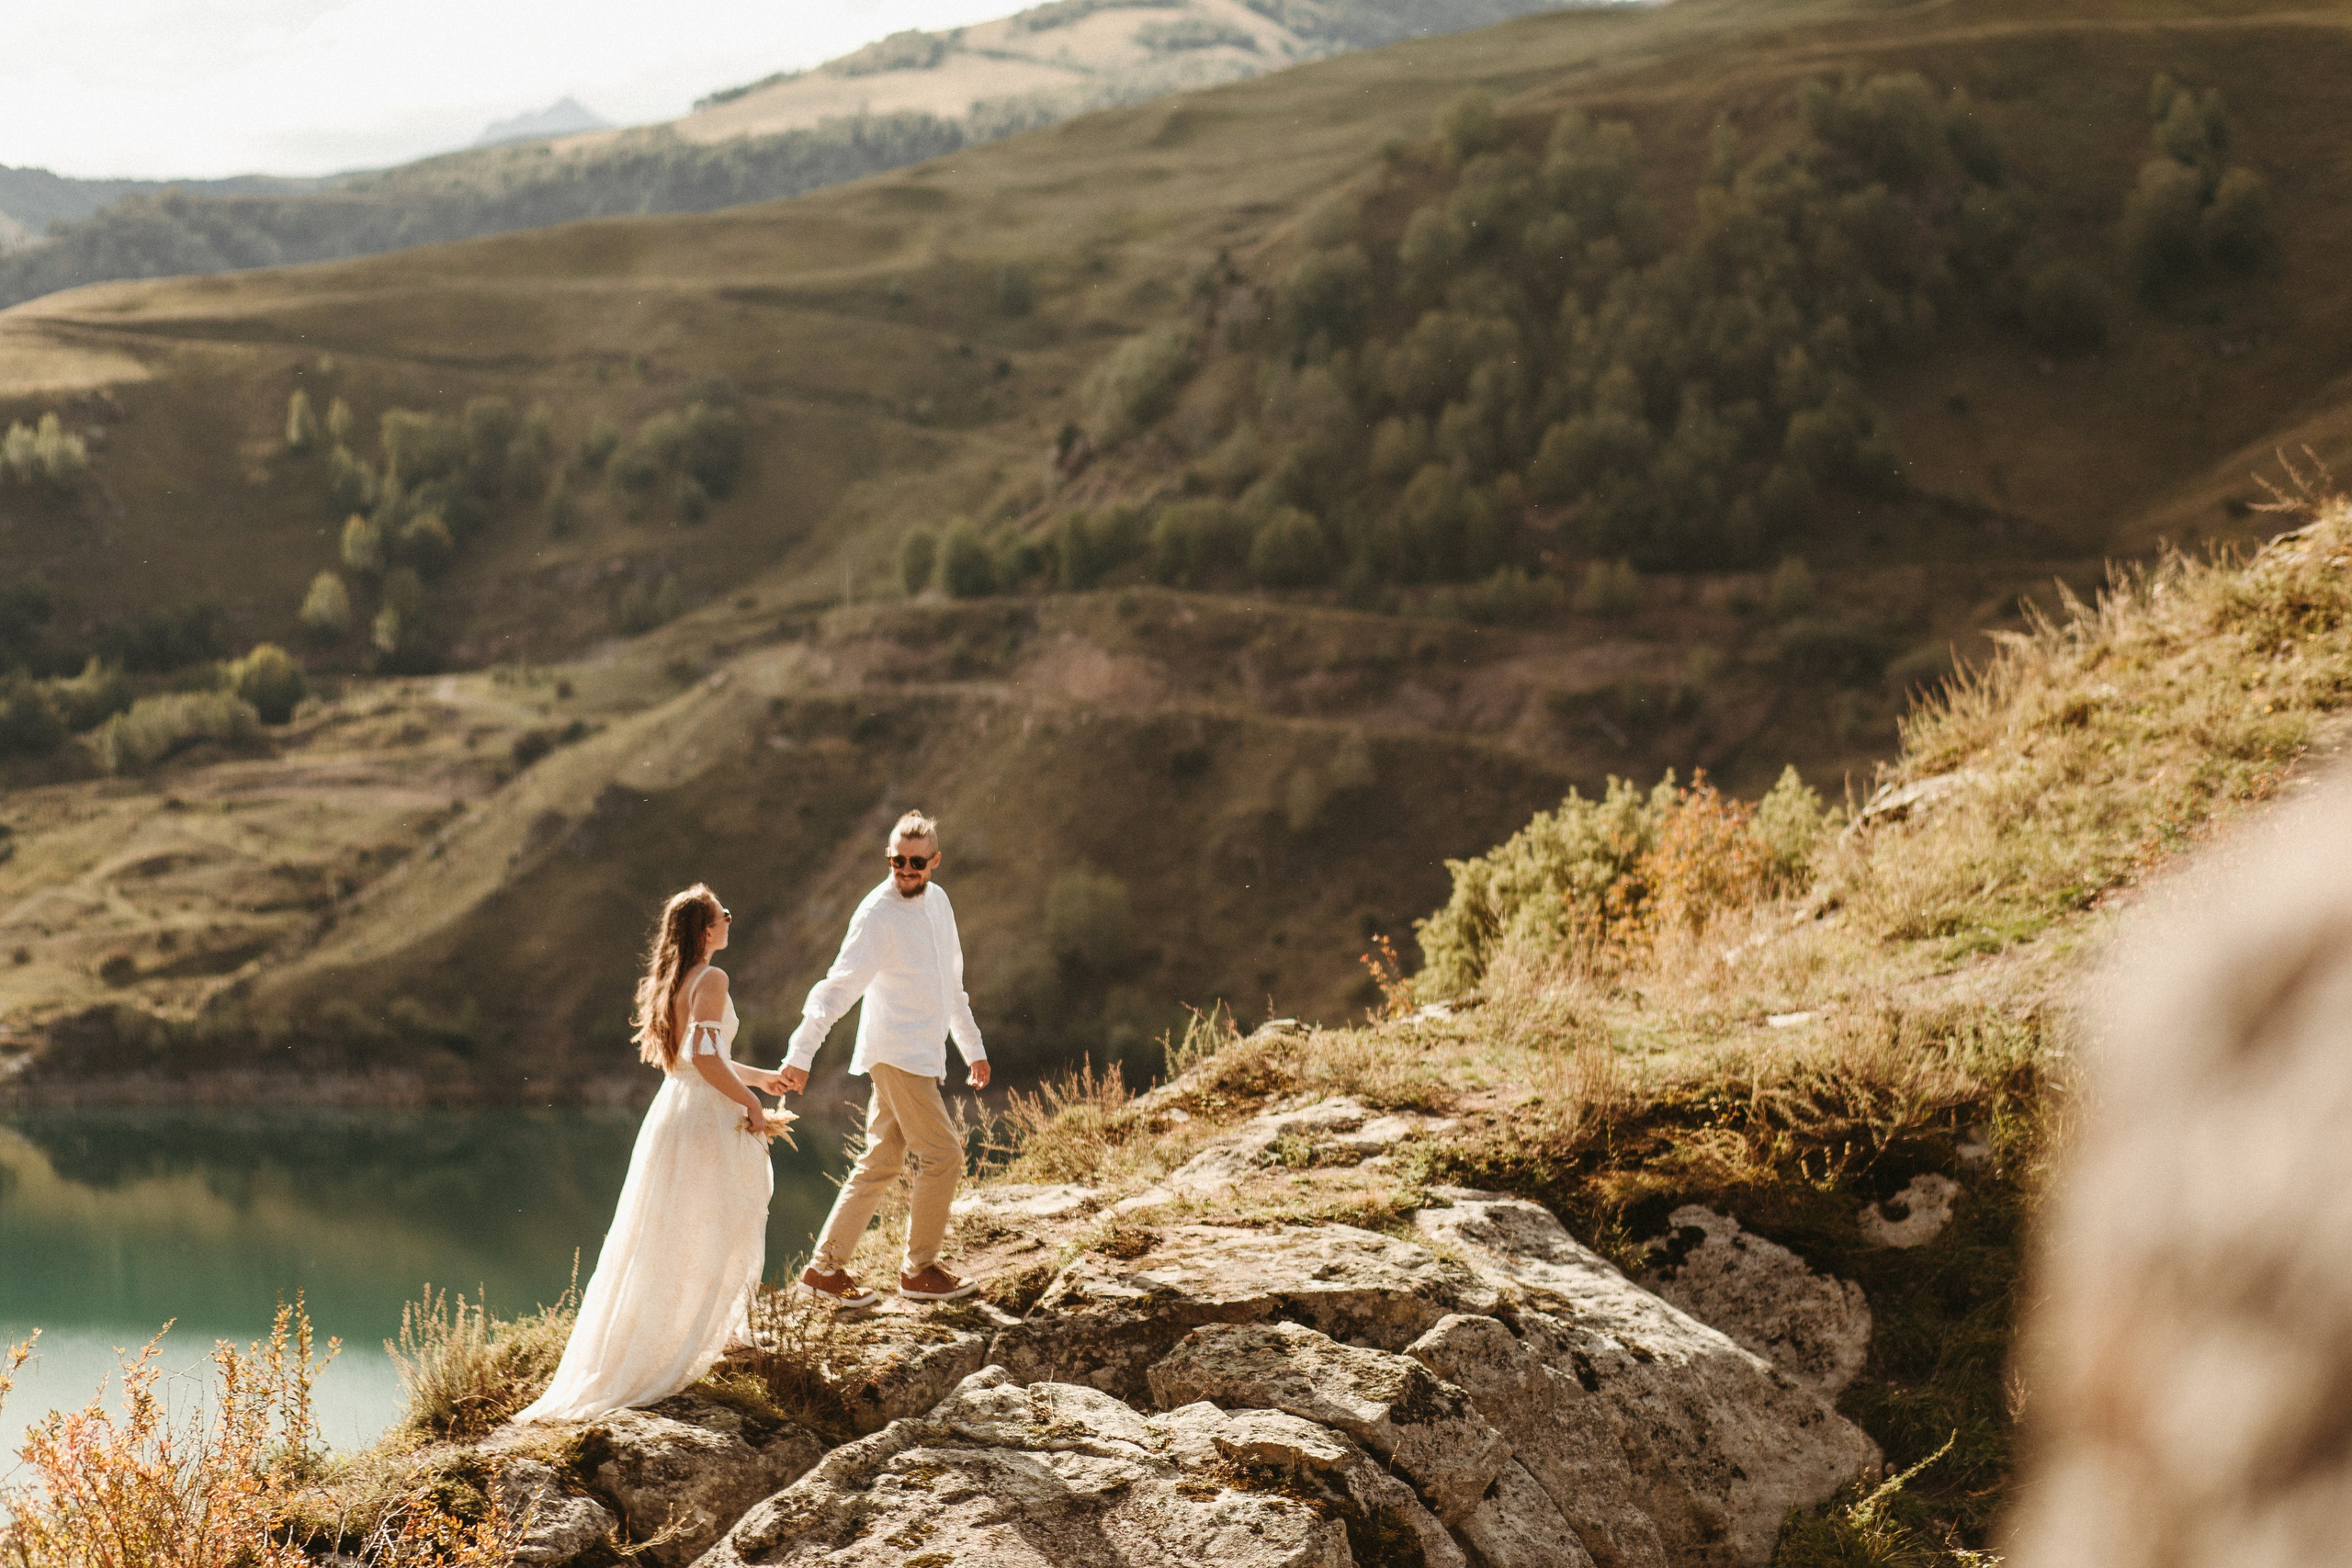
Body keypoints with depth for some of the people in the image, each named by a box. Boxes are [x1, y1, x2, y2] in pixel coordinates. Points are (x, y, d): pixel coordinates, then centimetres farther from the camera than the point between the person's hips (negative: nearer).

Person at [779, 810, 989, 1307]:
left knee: (880, 1164, 9)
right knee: (943, 1155, -6)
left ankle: (826, 1267, 13)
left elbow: (950, 983, 22)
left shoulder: (937, 900, 10)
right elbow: (837, 987, -24)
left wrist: (973, 1047, 26)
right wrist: (800, 1055, -31)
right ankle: (919, 1269, 7)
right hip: (897, 1054, -8)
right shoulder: (878, 915, -16)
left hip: (922, 1055, 8)